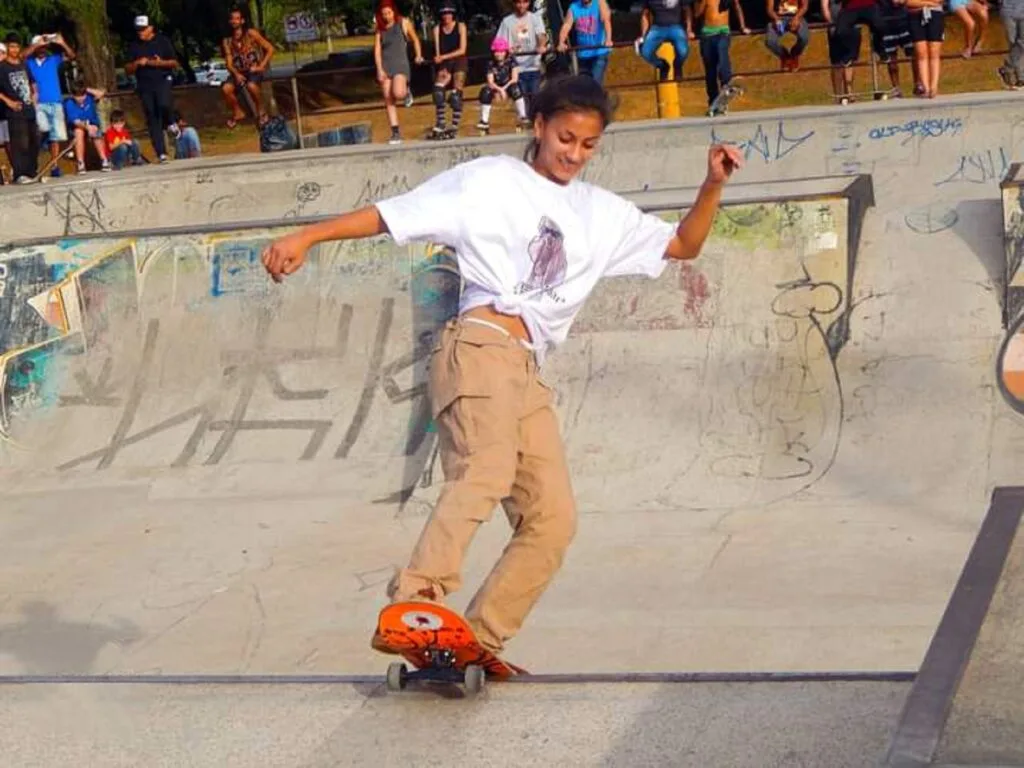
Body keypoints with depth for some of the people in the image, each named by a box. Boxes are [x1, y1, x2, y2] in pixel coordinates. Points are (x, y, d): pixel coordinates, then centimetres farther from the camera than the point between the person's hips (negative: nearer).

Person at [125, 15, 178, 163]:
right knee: (152, 118, 0)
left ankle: (170, 125, 3)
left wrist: (161, 63, -14)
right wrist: (137, 63, -8)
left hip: (162, 80, -3)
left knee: (164, 105, -31)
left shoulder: (162, 41, 4)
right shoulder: (134, 46, 11)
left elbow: (175, 63, 5)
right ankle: (161, 154, 2)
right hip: (145, 85, 3)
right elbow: (128, 70, 12)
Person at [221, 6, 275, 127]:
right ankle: (238, 112, 2)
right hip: (239, 71, 3)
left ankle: (260, 111, -9)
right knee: (225, 88, -25)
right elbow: (229, 63, -1)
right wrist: (236, 74, -22)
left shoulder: (251, 34, -5)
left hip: (255, 69, -3)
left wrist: (261, 66, -13)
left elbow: (270, 48, -5)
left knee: (251, 85, -37)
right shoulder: (227, 41, 4)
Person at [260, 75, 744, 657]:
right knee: (487, 470, -32)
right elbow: (391, 215, 5)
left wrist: (714, 185, 11)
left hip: (528, 373, 7)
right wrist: (307, 237, -4)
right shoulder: (490, 180, 9)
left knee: (553, 519, -1)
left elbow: (683, 245, 27)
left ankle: (476, 645, 2)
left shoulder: (603, 214, 24)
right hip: (480, 346, -7)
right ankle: (418, 601, -45)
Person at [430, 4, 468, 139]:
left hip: (459, 61, -2)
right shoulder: (437, 29, 3)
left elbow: (462, 50, -9)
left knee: (456, 93, -10)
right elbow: (437, 51, 0)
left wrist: (444, 57, -16)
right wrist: (440, 64, -15)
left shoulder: (460, 26, -4)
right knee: (438, 89, -20)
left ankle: (454, 127, -5)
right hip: (444, 63, 2)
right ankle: (440, 124, -18)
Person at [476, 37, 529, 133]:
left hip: (509, 85, -2)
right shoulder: (491, 64, -7)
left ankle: (522, 117, -28)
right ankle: (484, 121, -17)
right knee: (485, 91, -28)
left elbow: (515, 78, -18)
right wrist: (499, 90, -34)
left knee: (515, 88, -36)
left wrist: (504, 89, -28)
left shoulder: (511, 60, -12)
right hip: (496, 86, 2)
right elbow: (490, 82, -16)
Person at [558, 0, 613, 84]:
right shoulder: (574, 7, 2)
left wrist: (608, 40, -41)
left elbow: (606, 21, -22)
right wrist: (561, 43, -30)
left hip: (599, 53, -4)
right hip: (582, 54, 4)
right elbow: (566, 25, -11)